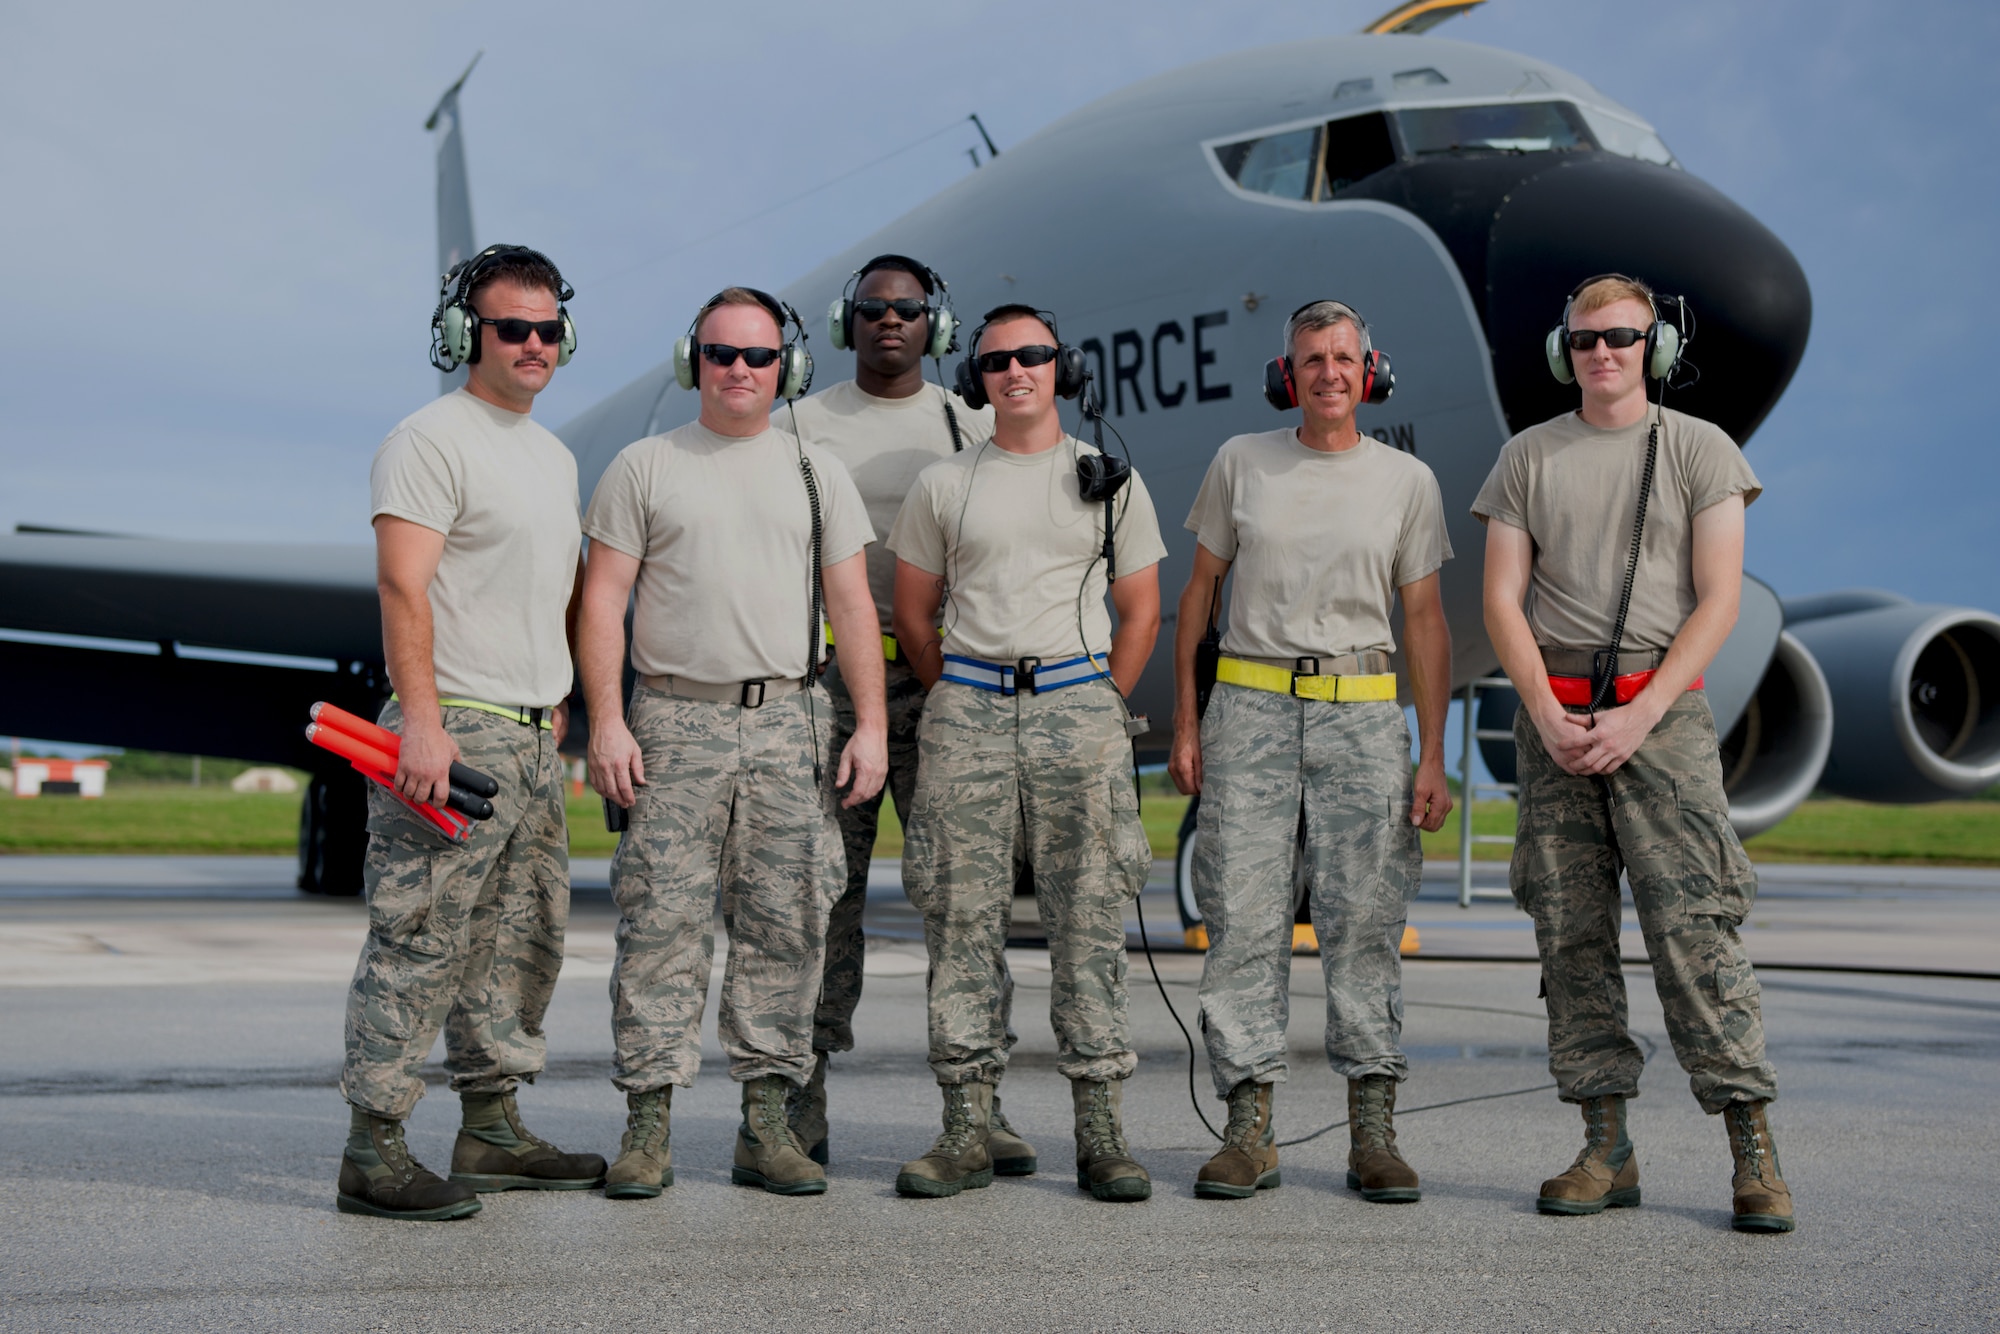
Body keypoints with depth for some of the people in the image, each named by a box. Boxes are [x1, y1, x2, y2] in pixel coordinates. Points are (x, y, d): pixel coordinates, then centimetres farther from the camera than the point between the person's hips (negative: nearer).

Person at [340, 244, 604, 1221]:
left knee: (523, 941, 13)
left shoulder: (555, 456, 20)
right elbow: (403, 586, -18)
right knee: (419, 942, -9)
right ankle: (373, 1154, -4)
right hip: (454, 734, -9)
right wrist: (422, 719, -26)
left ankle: (493, 1132, 23)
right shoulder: (429, 441, -8)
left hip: (534, 739, 9)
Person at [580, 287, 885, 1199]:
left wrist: (871, 723, 2)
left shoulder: (817, 474, 14)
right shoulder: (644, 467, 7)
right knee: (662, 924, -5)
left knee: (786, 927, 2)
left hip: (791, 723, 2)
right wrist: (605, 721, -7)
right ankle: (648, 1126, 1)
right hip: (675, 722, -2)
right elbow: (602, 599, 3)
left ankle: (766, 1125, 9)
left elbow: (852, 606, 11)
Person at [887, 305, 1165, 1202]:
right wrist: (962, 707, 9)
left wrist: (1100, 711, 6)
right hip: (967, 709, 1)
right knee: (962, 917, -1)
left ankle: (1101, 1134, 3)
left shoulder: (1112, 479, 10)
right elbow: (913, 613, 14)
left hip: (1078, 702, 0)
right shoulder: (942, 485, 10)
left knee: (1089, 918, -2)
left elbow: (1141, 613, 12)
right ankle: (966, 1131, 5)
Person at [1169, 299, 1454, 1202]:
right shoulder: (1241, 463, 8)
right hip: (1250, 705, 0)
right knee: (1242, 917, -2)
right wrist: (1185, 723, 4)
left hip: (1363, 713, 0)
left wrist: (1433, 757, 0)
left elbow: (1425, 622, 7)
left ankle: (1374, 1134, 6)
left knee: (1364, 922, -1)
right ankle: (1249, 1132, 3)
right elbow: (1199, 592, 11)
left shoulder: (1407, 480, 7)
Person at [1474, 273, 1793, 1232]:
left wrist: (1637, 715, -12)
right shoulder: (1527, 457, 12)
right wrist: (1548, 715, -7)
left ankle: (1753, 1152, -6)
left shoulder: (1700, 450, 6)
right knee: (1571, 933, 1)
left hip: (1663, 711, -3)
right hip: (1552, 714, 3)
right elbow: (1502, 601, 7)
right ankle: (1607, 1148, 8)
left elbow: (1717, 600, -1)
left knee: (1693, 925, -10)